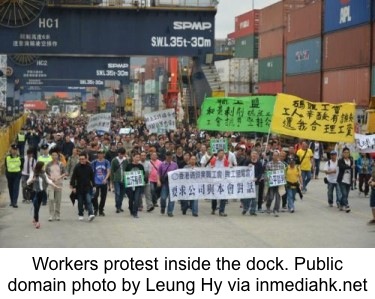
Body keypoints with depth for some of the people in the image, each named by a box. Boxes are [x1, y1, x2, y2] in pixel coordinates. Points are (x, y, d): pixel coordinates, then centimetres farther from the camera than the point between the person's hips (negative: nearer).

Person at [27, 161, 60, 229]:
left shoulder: (43, 173, 6)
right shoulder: (33, 173, -9)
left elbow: (48, 180, 13)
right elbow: (28, 182, -11)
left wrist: (55, 186, 10)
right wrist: (32, 180, -34)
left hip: (41, 192, 5)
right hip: (35, 192, -5)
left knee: (38, 206, 11)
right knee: (36, 206, -8)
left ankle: (34, 219, 28)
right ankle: (37, 221, -8)